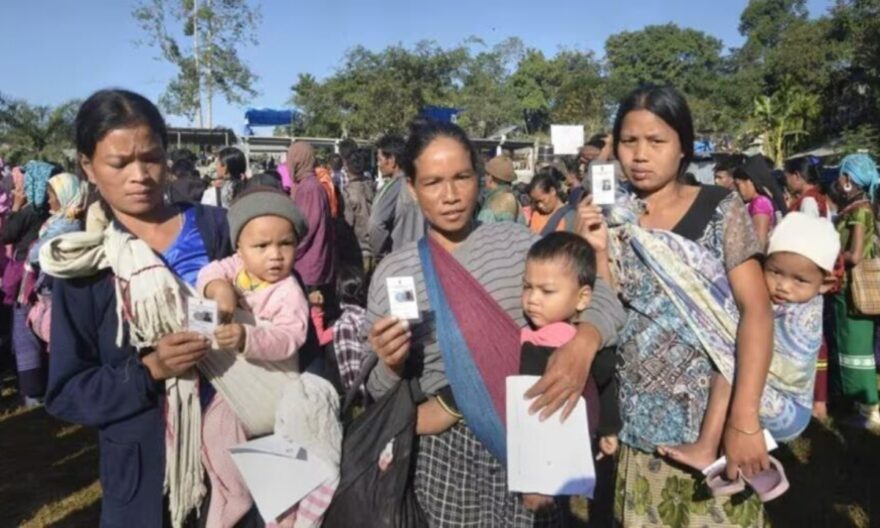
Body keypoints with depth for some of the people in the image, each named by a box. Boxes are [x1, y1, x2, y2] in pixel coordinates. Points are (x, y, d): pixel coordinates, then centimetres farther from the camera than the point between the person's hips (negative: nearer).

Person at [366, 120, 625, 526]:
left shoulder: (516, 241, -1)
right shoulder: (392, 272, -2)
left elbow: (605, 301, -6)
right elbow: (379, 392, 3)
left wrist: (583, 343, -27)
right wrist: (391, 365, -20)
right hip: (447, 450, 0)